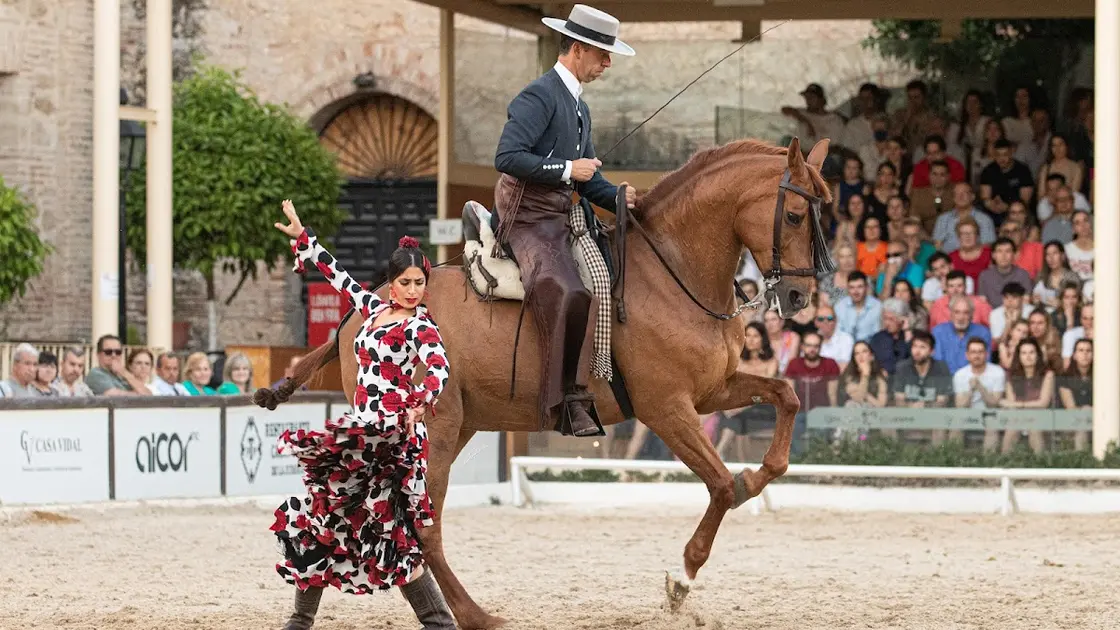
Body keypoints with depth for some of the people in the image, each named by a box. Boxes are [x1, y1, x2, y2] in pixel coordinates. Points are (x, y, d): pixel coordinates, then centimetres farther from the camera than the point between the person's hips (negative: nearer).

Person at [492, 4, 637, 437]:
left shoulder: (578, 108, 21)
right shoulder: (540, 96, -10)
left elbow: (589, 180, 24)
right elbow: (507, 157, -21)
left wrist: (618, 197, 4)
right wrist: (567, 170, -17)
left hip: (560, 218, 10)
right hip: (529, 218, -10)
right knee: (568, 295, -28)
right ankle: (569, 402, -26)